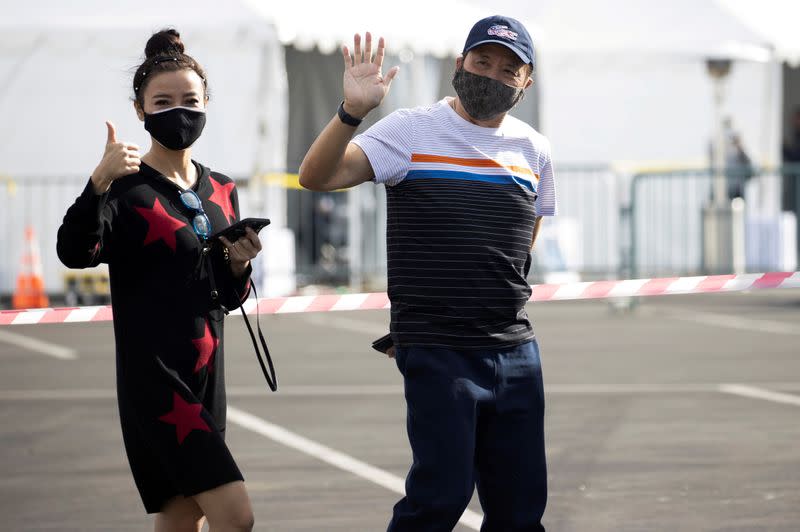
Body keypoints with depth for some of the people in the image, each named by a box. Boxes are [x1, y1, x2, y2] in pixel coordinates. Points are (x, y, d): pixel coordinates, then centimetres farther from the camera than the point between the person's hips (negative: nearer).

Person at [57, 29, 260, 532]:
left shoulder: (221, 190, 12)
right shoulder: (128, 189, -7)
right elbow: (75, 252, -26)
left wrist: (238, 265, -4)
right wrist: (99, 183, -40)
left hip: (206, 375, 7)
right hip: (154, 375, -7)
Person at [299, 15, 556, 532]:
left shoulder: (534, 150, 11)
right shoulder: (412, 131, -3)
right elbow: (317, 176, -15)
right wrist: (352, 111, -29)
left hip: (516, 351, 5)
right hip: (438, 352, -5)